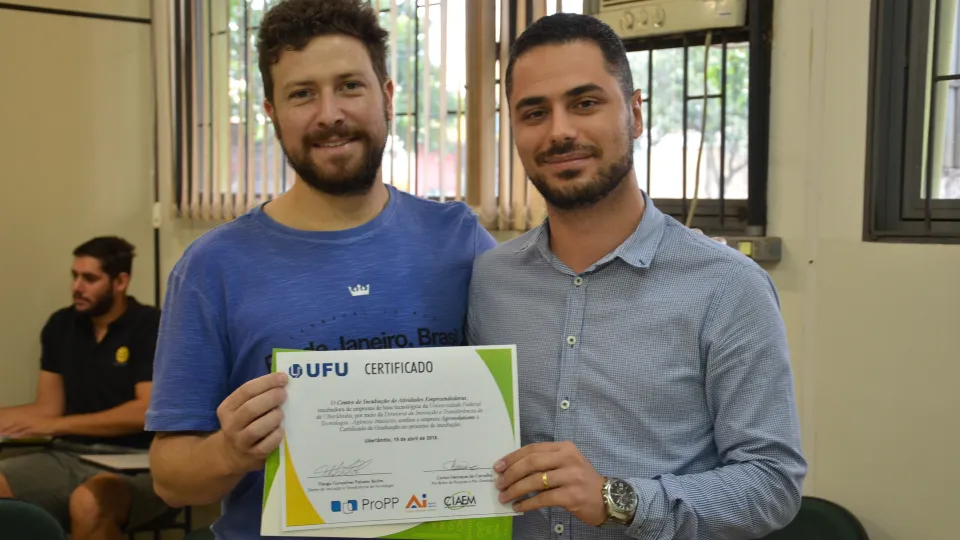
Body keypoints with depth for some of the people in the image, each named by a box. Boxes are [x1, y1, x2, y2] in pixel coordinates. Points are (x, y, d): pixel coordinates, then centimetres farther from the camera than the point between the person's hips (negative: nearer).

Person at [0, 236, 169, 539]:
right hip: (68, 456, 5)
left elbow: (147, 411, -14)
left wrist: (55, 426, -14)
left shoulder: (153, 326, -6)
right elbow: (48, 408, 12)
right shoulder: (60, 325, 11)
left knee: (88, 502, -36)